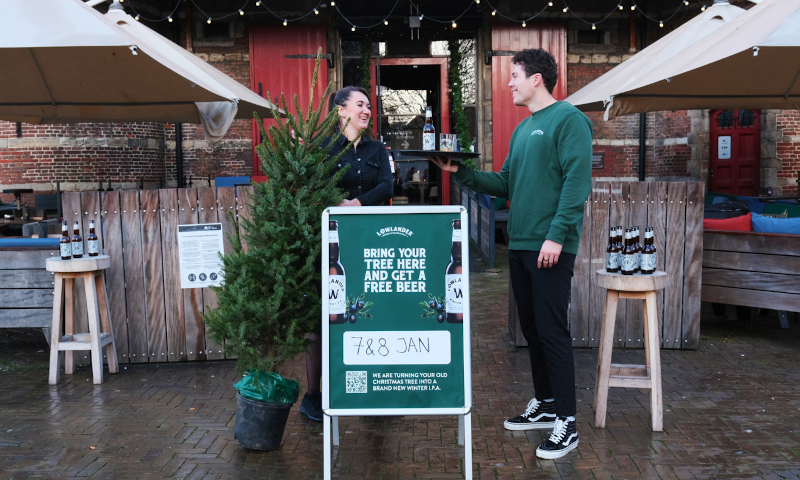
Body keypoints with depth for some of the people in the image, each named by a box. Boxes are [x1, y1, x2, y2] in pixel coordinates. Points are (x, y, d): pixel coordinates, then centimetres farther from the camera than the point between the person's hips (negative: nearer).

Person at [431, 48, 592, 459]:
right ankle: (544, 406, 28)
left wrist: (557, 234, -23)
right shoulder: (522, 129, 19)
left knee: (552, 332, -5)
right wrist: (461, 172, 10)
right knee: (532, 329, 14)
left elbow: (577, 182, -17)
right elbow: (505, 183, 19)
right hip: (520, 245, 9)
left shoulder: (567, 119, -8)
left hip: (550, 247, -8)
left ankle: (566, 422, 5)